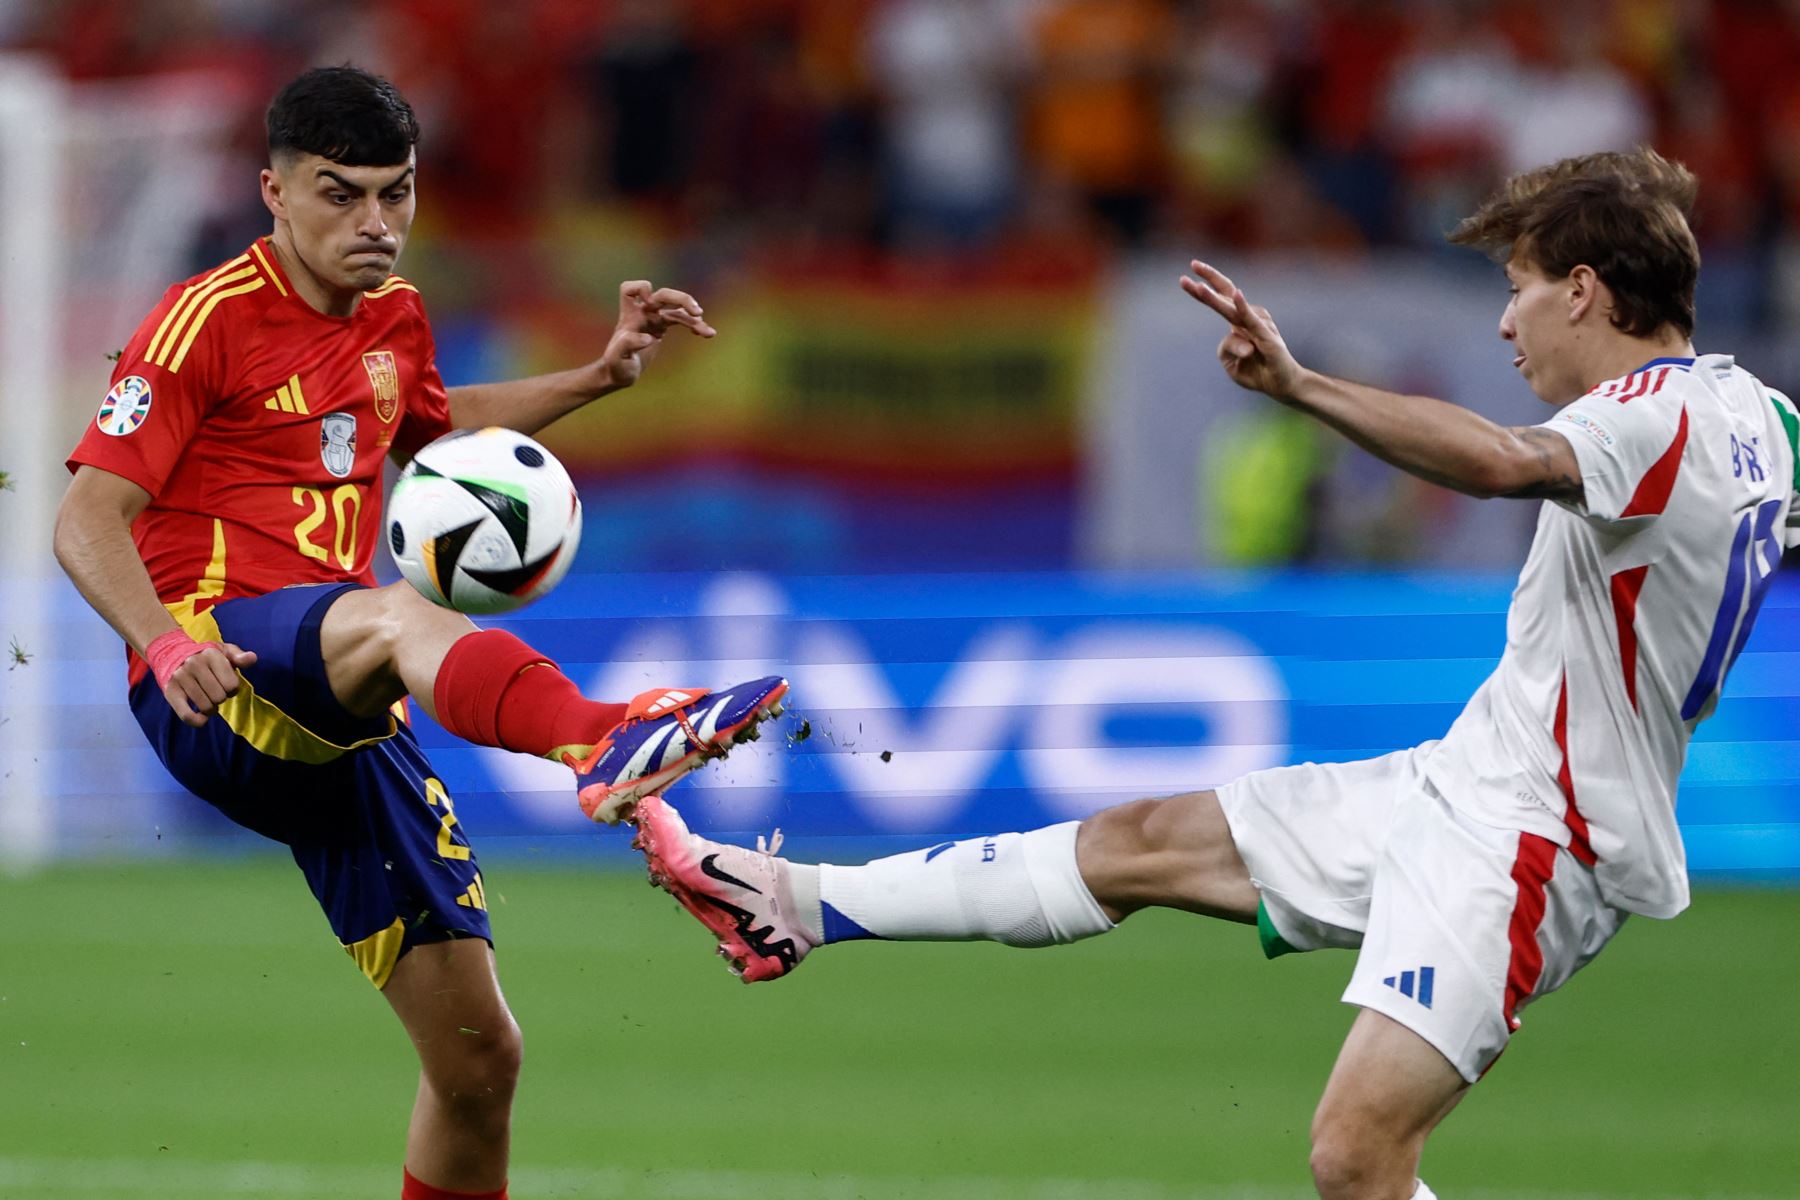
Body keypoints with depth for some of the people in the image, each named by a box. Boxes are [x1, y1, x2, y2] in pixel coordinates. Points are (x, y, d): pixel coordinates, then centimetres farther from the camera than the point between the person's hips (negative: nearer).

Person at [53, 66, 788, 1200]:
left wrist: (603, 375, 30)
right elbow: (89, 521, -10)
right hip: (218, 683, -8)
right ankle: (603, 742, -71)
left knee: (478, 1051, 1)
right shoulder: (209, 319, -4)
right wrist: (168, 644, -29)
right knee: (396, 608, -42)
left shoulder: (394, 318, 17)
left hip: (342, 718, 8)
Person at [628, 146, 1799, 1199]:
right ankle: (799, 905, 25)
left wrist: (1300, 384, -48)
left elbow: (1504, 462, -44)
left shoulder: (1665, 415, -22)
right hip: (1459, 781, 10)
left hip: (1524, 841, -10)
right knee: (1138, 844, 15)